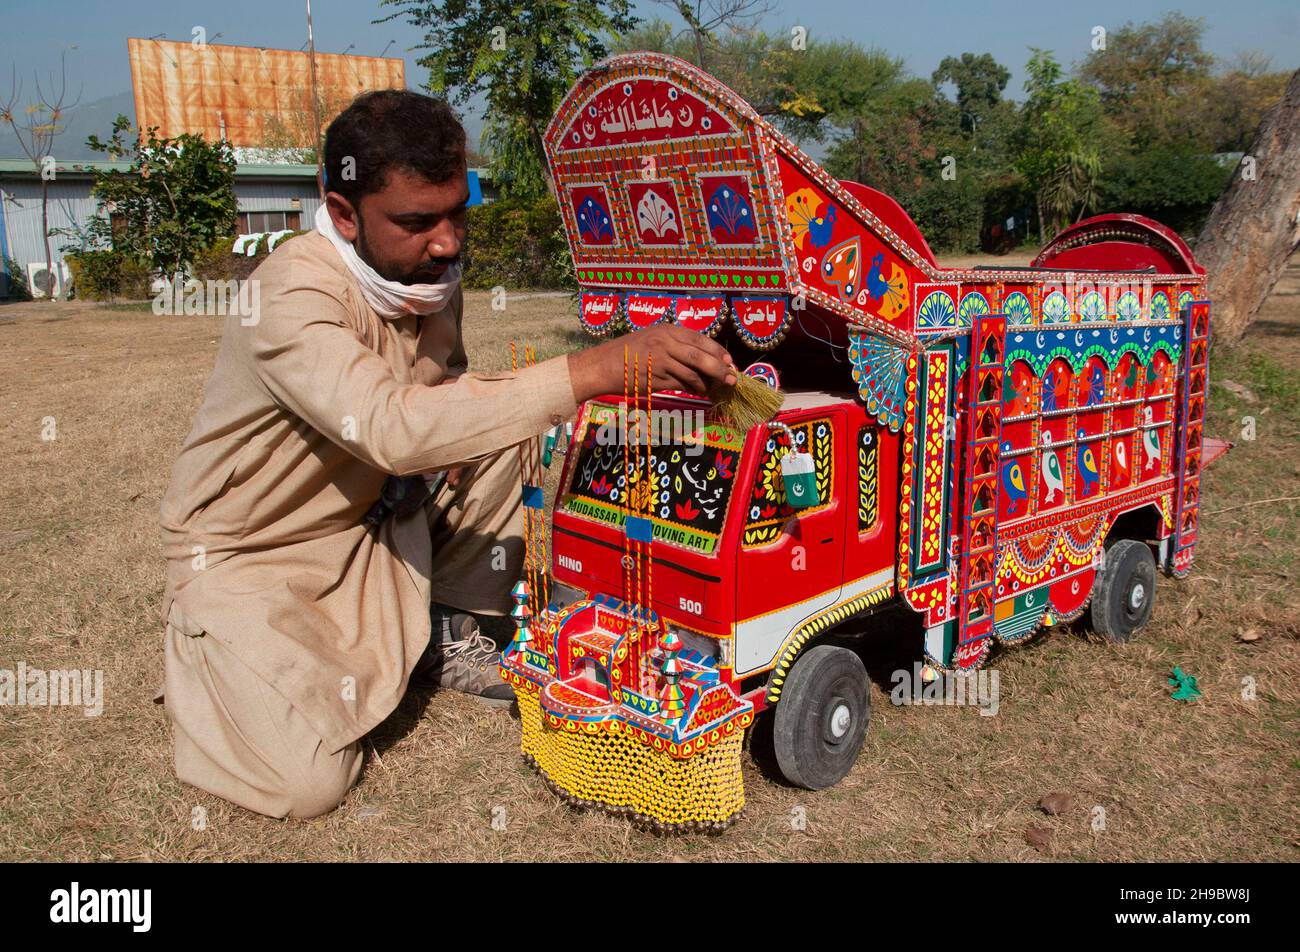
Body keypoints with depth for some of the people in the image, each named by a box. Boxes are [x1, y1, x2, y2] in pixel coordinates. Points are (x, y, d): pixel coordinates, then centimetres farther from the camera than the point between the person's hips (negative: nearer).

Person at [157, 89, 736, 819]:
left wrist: (458, 437, -14)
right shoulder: (293, 293, -29)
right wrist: (594, 370, -50)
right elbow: (392, 426, -45)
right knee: (310, 780, -20)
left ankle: (446, 632, 7)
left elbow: (450, 393, 11)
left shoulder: (431, 269, -6)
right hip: (250, 557, -6)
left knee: (519, 437, -8)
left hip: (368, 517, 7)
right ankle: (202, 655, 11)